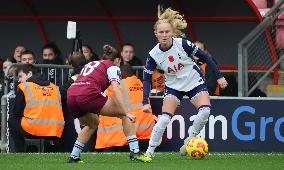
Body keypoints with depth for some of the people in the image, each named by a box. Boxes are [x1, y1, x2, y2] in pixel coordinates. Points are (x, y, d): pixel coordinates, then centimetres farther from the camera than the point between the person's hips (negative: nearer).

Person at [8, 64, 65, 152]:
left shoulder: (24, 87, 8)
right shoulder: (54, 87, 18)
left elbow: (17, 113, 11)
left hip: (33, 130, -5)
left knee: (12, 120, 22)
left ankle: (20, 153, 12)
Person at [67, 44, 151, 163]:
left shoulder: (91, 64, 34)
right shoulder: (112, 67, 14)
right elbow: (115, 89, -3)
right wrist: (127, 113, -10)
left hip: (71, 96, 7)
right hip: (88, 94, -7)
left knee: (92, 124, 33)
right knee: (123, 114, 8)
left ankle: (74, 157, 26)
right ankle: (135, 152, -1)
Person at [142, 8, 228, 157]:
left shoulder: (182, 44, -22)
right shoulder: (153, 55, -16)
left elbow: (204, 57, -11)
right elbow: (147, 78, -7)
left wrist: (219, 77, -10)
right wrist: (146, 102, -15)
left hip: (195, 83, 0)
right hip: (173, 87, 1)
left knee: (205, 111, -24)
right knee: (164, 118, -17)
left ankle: (190, 139, -2)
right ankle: (149, 151, -5)